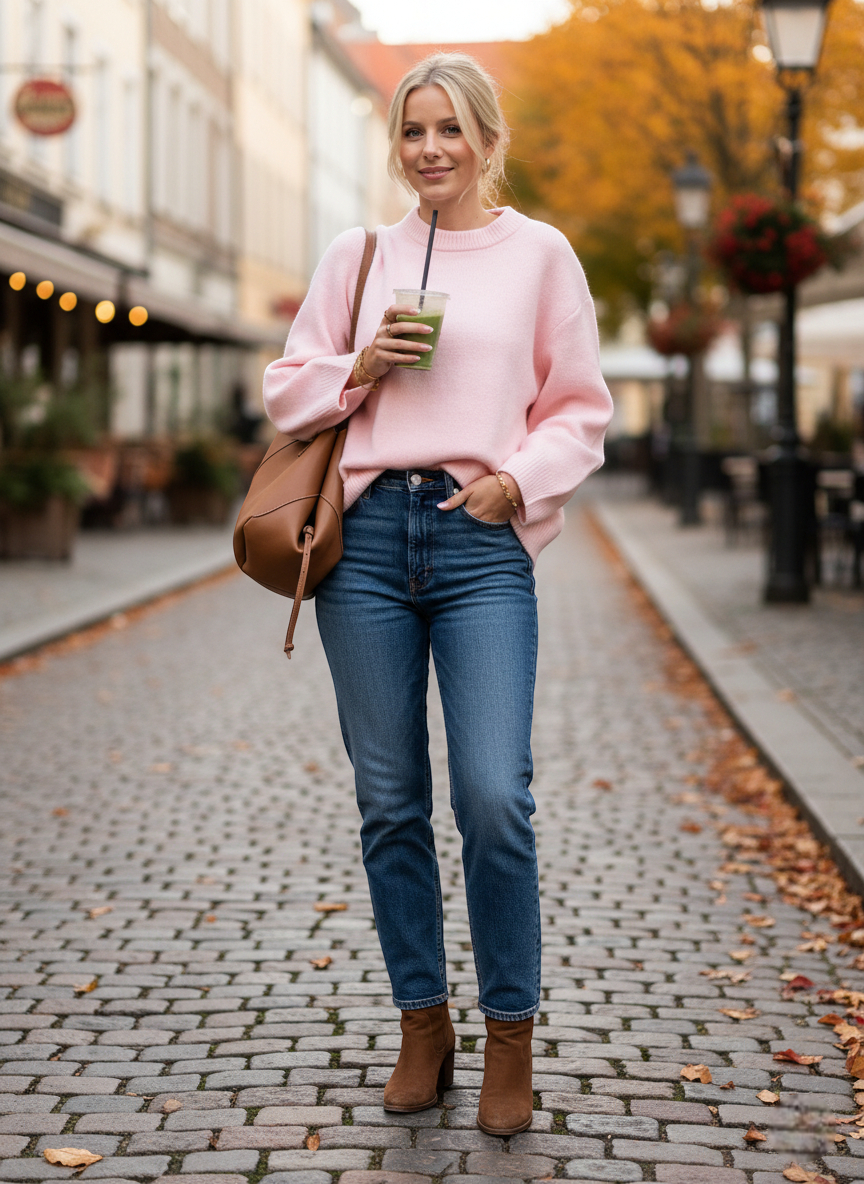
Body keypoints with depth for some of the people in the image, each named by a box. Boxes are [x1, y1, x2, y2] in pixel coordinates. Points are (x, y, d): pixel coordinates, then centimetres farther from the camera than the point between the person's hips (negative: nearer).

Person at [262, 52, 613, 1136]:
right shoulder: (354, 256, 14)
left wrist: (522, 483, -7)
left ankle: (510, 1035, 6)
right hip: (367, 531, 2)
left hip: (482, 539, -2)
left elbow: (580, 409, 9)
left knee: (494, 797, -11)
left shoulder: (538, 254, 8)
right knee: (390, 800, 5)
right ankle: (422, 1024, 18)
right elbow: (287, 391, 15)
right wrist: (359, 369, -3)